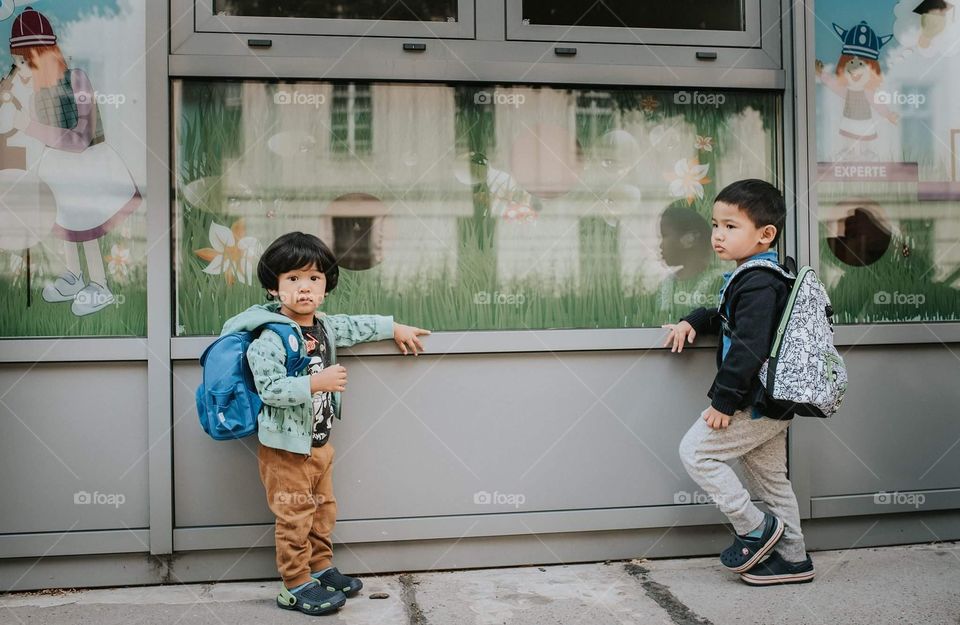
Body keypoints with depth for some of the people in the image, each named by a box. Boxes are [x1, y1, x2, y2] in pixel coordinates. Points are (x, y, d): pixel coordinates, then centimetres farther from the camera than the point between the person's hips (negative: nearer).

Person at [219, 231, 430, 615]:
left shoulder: (325, 327, 5)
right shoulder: (270, 337, -21)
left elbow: (357, 326, 23)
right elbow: (269, 389, -28)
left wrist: (395, 329, 29)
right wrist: (316, 383, -31)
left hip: (320, 443, 8)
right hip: (286, 447, -8)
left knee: (323, 511, 19)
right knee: (294, 518, 2)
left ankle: (321, 568, 35)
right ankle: (297, 586, 14)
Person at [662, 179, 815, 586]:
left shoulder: (759, 283, -20)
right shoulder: (759, 277, 12)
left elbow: (748, 349, -26)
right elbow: (727, 315, 29)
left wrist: (723, 401, -23)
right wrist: (693, 322, 13)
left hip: (757, 405, -10)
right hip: (771, 403, 10)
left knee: (695, 450, -3)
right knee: (771, 478, 17)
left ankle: (756, 528, 4)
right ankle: (793, 558, 27)